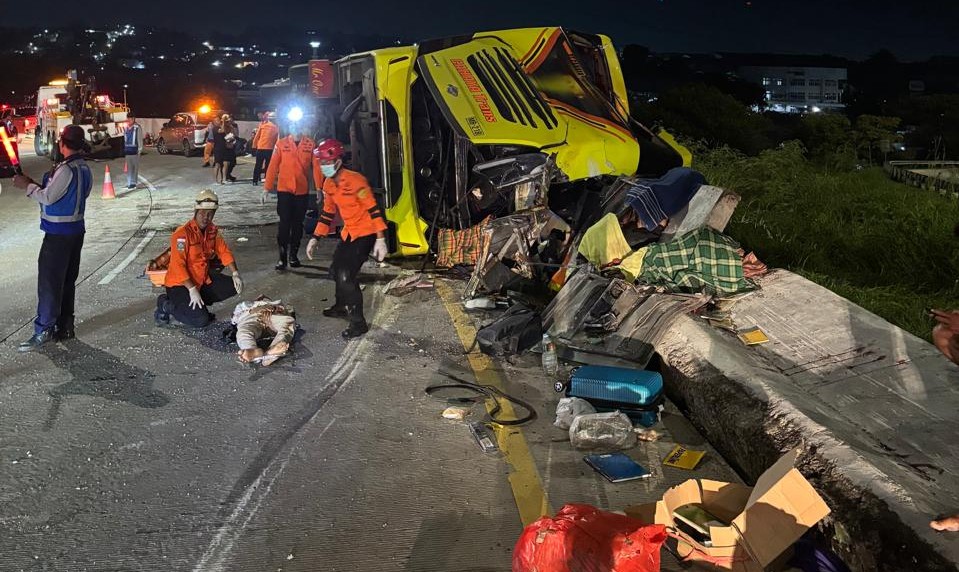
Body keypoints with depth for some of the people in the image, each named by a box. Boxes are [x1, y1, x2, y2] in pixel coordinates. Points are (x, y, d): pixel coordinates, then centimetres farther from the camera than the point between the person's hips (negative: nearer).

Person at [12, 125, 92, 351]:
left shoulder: (66, 169, -19)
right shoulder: (85, 168, 8)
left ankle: (43, 330, 0)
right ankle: (65, 327, 19)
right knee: (68, 281, 13)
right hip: (76, 230, 9)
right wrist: (35, 184, 13)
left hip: (58, 234, -9)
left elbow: (48, 197, -17)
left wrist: (28, 186, -2)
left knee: (49, 281, -4)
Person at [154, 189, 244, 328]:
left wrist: (235, 274, -7)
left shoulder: (212, 231, 1)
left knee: (234, 287, -6)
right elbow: (178, 266, -25)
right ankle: (167, 305, 3)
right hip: (180, 284, -7)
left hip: (204, 279, 7)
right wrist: (192, 290, -28)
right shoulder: (183, 234, -22)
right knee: (201, 320, -22)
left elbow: (224, 252, 7)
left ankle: (199, 304, 5)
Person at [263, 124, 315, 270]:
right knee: (284, 223, -4)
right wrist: (267, 187, -4)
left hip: (302, 191, 1)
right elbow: (273, 166, -1)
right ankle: (282, 257, -1)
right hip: (284, 190, -1)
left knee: (298, 223, 11)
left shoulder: (311, 144, 1)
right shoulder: (281, 144, 0)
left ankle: (294, 255, 23)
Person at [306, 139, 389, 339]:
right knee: (336, 269, 20)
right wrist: (315, 238, 13)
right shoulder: (328, 184, 4)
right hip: (349, 232, 9)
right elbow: (327, 213, 15)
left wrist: (380, 239, -26)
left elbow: (373, 209, -22)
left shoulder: (355, 181, -22)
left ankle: (358, 323, -5)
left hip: (365, 234, -9)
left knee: (346, 275, -16)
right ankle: (342, 307, 45)